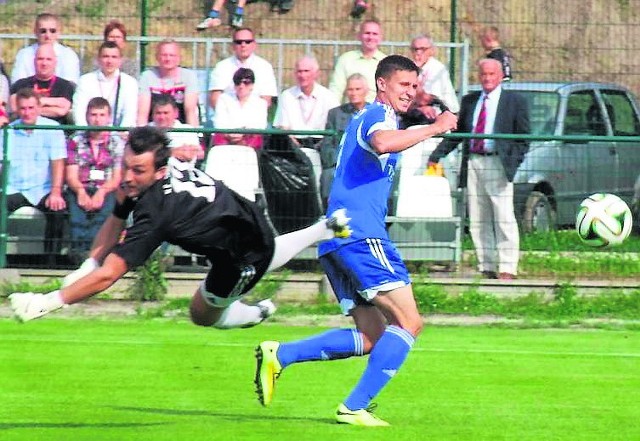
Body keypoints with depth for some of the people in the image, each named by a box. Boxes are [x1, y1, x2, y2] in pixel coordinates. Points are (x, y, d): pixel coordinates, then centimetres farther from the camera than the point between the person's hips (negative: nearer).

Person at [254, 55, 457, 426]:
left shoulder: (366, 118, 27)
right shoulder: (379, 114, -4)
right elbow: (382, 143, -29)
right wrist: (435, 128, -21)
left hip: (335, 241, 10)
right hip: (361, 235, -10)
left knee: (372, 338, 10)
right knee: (409, 323, -11)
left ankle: (279, 355, 2)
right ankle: (355, 407, -15)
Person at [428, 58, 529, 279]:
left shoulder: (515, 101, 3)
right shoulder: (469, 101, 16)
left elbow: (523, 137, 2)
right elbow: (457, 133, 21)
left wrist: (513, 162, -9)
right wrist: (437, 154, 12)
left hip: (498, 164, -5)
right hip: (473, 164, 5)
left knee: (504, 218, -9)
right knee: (478, 221, 6)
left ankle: (507, 268, -9)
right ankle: (487, 268, 11)